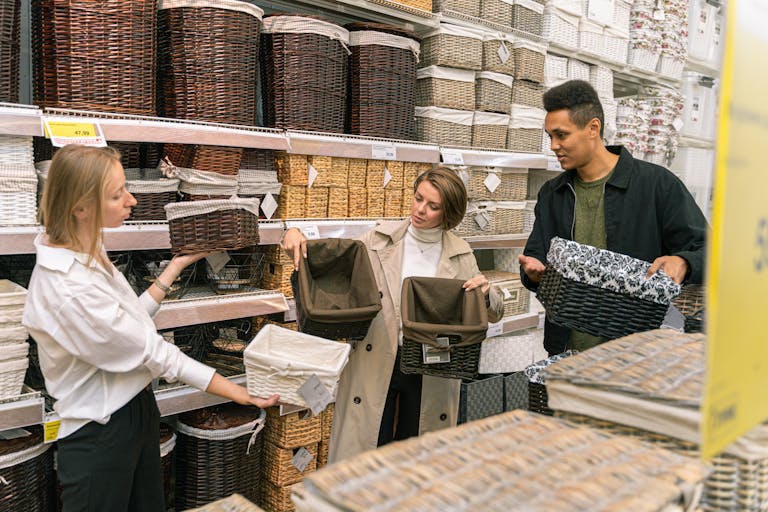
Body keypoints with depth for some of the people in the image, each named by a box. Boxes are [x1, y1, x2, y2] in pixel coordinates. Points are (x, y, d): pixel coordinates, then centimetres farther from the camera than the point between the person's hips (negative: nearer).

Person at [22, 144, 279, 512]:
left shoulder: (87, 255, 0)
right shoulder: (69, 288, -29)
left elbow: (132, 320, 5)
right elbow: (154, 352, -24)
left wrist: (176, 266, 10)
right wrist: (241, 393, -18)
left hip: (136, 410, 9)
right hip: (100, 435, -9)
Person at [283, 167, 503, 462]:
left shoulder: (460, 256, 2)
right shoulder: (381, 239, -1)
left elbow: (493, 314, 7)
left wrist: (486, 293, -16)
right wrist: (295, 237, -14)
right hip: (375, 362, -1)